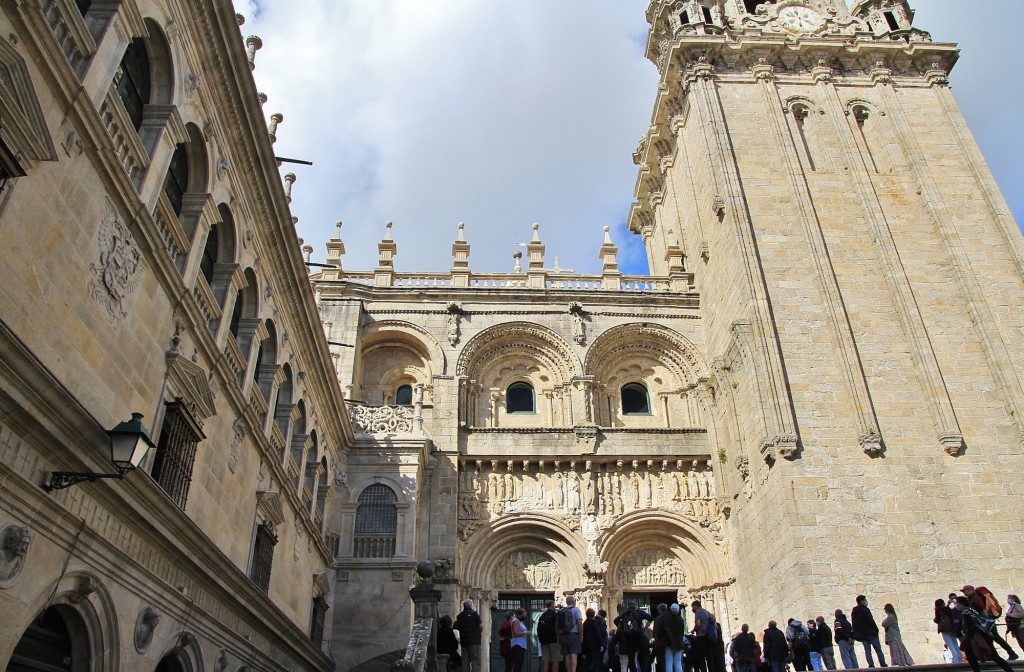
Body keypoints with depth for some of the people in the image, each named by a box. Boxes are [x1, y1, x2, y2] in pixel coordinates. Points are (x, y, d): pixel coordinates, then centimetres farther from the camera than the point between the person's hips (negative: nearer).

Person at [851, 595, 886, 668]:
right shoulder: (865, 609, -9)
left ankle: (871, 665, -4)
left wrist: (856, 635, 14)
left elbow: (854, 625, 13)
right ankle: (883, 665, -1)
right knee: (878, 650, 1)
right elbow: (871, 621, -15)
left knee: (867, 650, 4)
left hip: (862, 635, 6)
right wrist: (876, 629, -5)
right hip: (870, 633, -6)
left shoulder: (853, 612, 14)